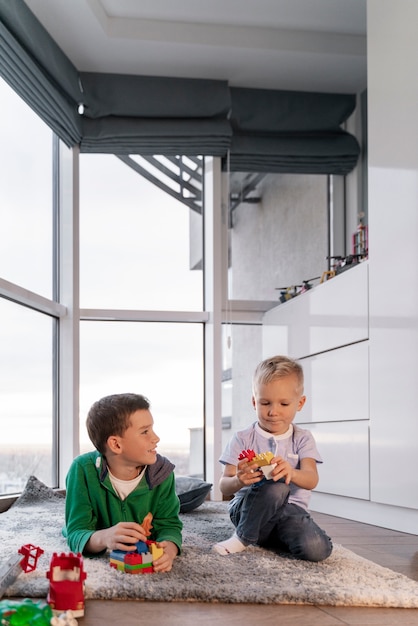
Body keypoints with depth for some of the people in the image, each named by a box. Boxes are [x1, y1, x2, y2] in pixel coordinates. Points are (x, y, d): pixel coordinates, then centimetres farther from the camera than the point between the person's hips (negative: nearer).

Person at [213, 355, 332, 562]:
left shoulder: (302, 439, 4)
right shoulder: (243, 439, 0)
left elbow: (311, 479, -13)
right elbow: (224, 486, -6)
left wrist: (291, 472, -38)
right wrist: (238, 481, -32)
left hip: (290, 512, 2)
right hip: (246, 510, -2)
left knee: (317, 549, -29)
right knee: (275, 488, -35)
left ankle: (266, 537, -3)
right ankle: (243, 537, -14)